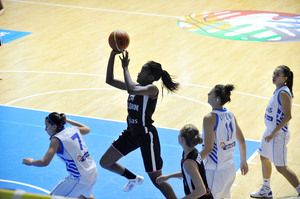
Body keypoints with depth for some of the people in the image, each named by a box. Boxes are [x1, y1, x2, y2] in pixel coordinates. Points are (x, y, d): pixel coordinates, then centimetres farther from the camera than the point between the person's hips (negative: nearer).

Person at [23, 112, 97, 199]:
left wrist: (31, 162, -1)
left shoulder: (56, 140, -14)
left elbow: (45, 162, -21)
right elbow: (87, 129, 29)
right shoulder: (73, 129, 6)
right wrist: (67, 120, 35)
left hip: (79, 179, -8)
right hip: (93, 172, 8)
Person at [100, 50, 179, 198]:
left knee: (157, 180, -5)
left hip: (147, 136, -8)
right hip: (131, 133, 8)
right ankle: (133, 179, 40)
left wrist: (125, 68, -27)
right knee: (105, 163, 16)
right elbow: (110, 80, 5)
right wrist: (112, 55, -4)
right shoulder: (136, 86, 5)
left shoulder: (152, 89, -19)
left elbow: (131, 90, -39)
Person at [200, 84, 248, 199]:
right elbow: (242, 141, 11)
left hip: (215, 171, -8)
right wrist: (243, 162, 24)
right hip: (230, 168, 8)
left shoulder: (210, 118, -18)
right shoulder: (230, 115, 4)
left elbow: (208, 149, -22)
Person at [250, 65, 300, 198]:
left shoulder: (284, 93, -22)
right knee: (264, 159, 22)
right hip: (270, 130, 10)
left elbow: (288, 116, -26)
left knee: (281, 167, -5)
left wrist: (273, 134, -24)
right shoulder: (278, 90, 7)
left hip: (278, 134, -10)